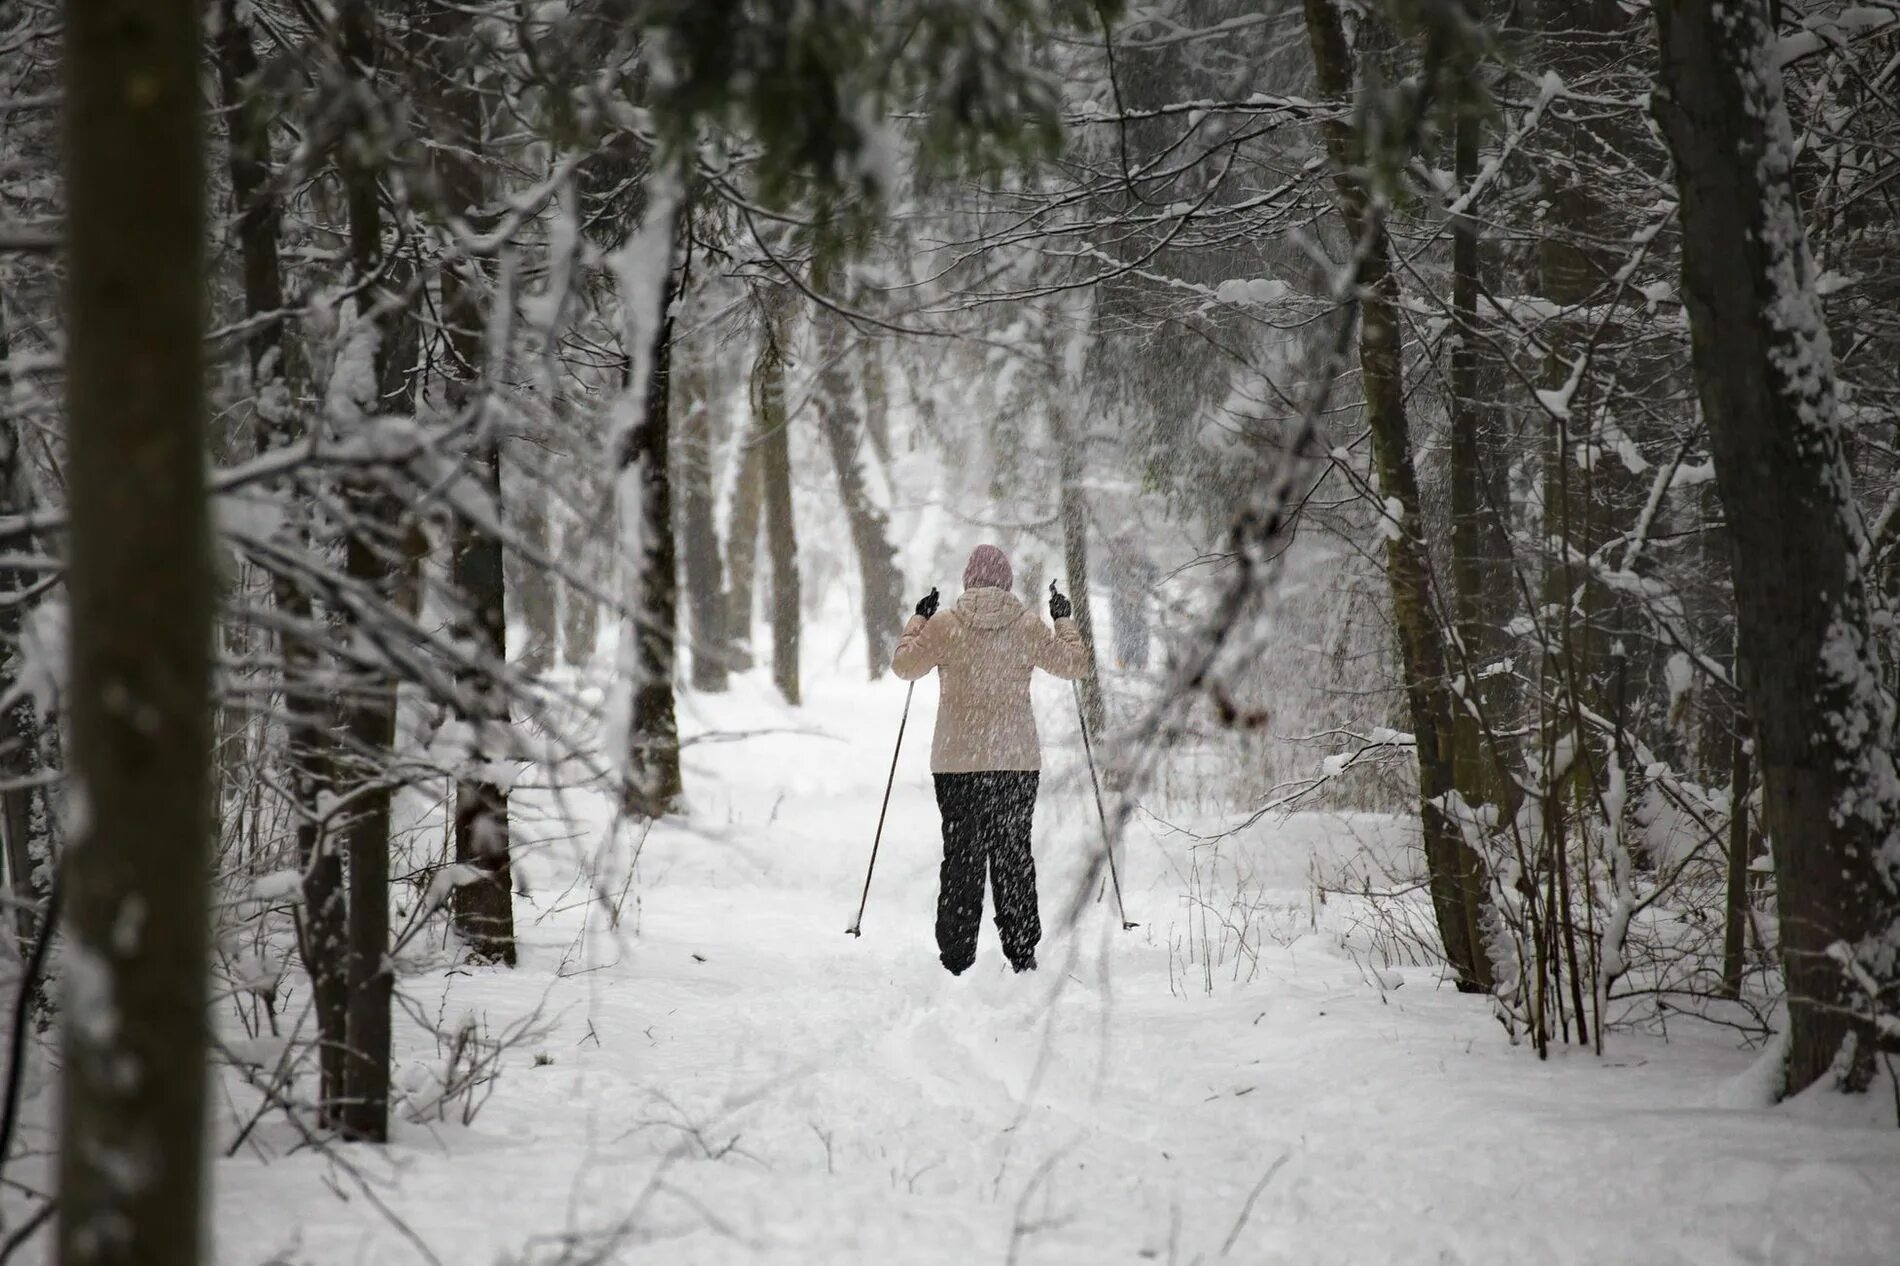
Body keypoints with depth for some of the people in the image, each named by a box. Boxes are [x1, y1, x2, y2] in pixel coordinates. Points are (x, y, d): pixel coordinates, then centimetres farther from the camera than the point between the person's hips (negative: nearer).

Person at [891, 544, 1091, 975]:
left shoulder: (944, 625, -4)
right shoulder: (1027, 626, -2)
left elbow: (904, 664, 8)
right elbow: (1074, 664, 9)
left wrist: (917, 621, 21)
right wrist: (1065, 621, 23)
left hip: (957, 761, -1)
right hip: (1018, 760, 1)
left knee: (961, 855, 4)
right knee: (1014, 854, 9)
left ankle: (957, 958, 1)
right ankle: (1021, 952, 9)